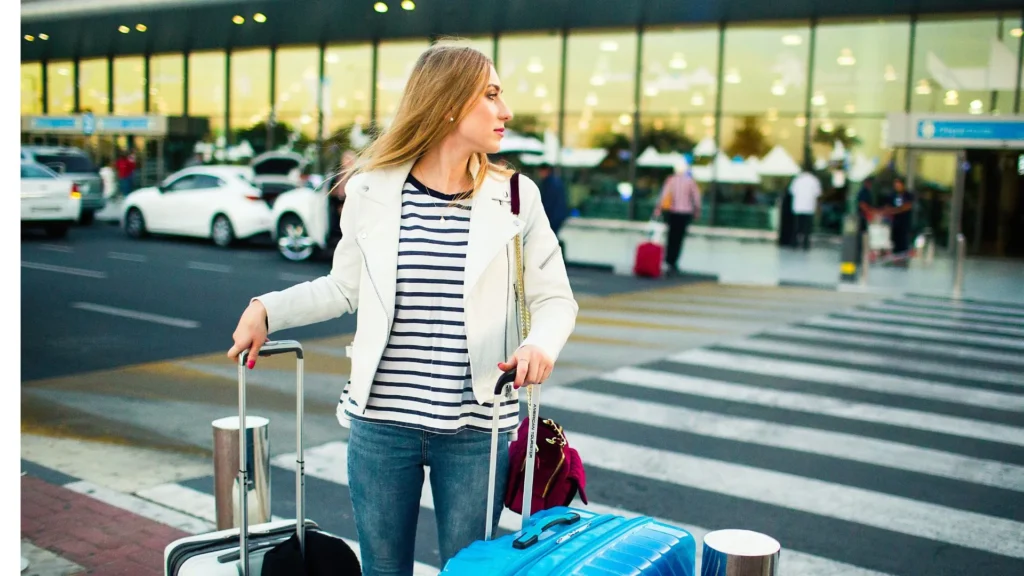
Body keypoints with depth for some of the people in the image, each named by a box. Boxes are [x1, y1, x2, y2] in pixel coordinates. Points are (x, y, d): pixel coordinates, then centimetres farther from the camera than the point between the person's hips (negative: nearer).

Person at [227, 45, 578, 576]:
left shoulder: (516, 197, -2)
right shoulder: (370, 190, -2)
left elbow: (554, 298, 1)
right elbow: (345, 288, 11)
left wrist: (541, 341, -20)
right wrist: (266, 310, 2)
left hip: (476, 429, 0)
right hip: (380, 420, 1)